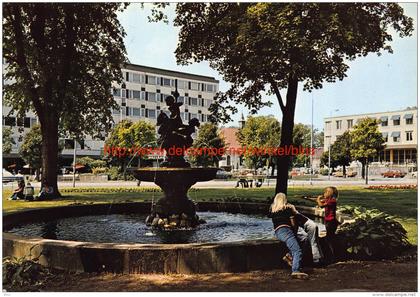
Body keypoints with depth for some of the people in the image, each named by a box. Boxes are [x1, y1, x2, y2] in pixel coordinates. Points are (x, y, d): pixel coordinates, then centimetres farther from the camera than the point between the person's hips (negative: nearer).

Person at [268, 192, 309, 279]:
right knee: (297, 251, -17)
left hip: (277, 232, 7)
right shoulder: (288, 208, 8)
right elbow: (293, 223, 6)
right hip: (285, 230, -7)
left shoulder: (272, 209, 19)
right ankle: (296, 271, -38)